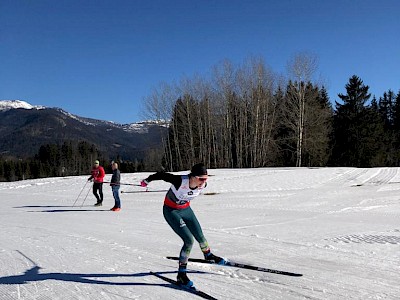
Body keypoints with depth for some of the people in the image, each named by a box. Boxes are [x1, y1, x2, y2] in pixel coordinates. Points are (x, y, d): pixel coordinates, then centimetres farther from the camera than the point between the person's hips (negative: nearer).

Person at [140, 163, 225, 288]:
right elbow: (161, 175, -22)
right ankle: (181, 274, -4)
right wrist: (147, 181, -5)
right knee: (189, 240, -16)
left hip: (186, 209, 6)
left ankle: (208, 255, 48)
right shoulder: (180, 181, -37)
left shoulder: (203, 185, -19)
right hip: (171, 211, -6)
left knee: (200, 236, 15)